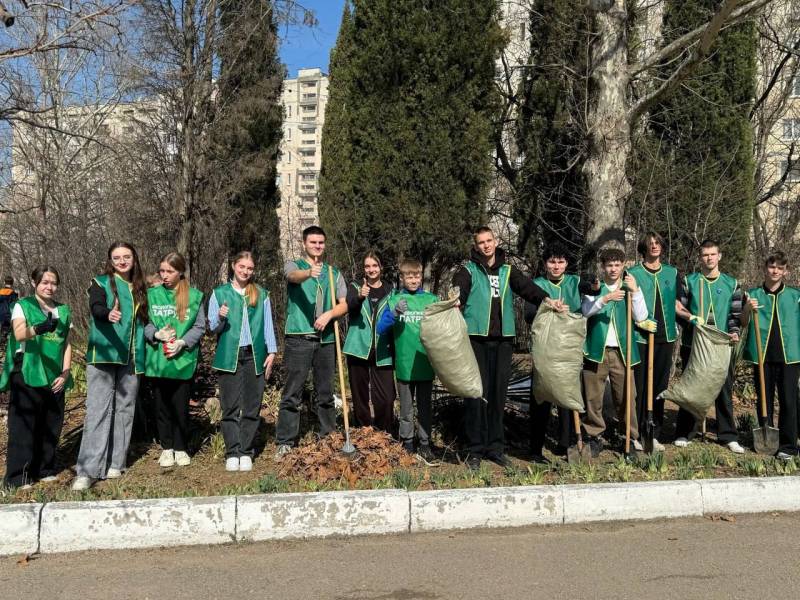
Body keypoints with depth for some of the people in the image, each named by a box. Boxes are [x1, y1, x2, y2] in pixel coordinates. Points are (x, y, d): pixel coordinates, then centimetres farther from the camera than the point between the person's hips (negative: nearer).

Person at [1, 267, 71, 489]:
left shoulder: (63, 311, 12)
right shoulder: (23, 306, -1)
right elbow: (19, 334, -19)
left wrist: (65, 373, 1)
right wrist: (39, 328, -40)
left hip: (54, 378, 4)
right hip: (27, 376, -4)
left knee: (51, 427, 9)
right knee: (24, 426, -3)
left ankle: (44, 470, 21)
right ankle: (18, 477, 3)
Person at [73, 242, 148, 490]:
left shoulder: (140, 288, 14)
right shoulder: (101, 283, 0)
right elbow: (96, 308, -19)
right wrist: (109, 314, -41)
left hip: (130, 357, 5)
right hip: (103, 355, -5)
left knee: (124, 409, 8)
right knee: (98, 410, -9)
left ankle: (114, 463, 17)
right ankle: (88, 470, -9)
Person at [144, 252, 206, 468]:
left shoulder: (194, 296, -1)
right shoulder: (151, 294, 4)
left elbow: (199, 327, 0)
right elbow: (143, 323, 5)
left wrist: (182, 342, -14)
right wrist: (157, 334, -14)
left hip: (183, 360, -2)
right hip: (157, 359, 2)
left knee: (181, 406, 4)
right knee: (162, 405, 9)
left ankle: (181, 448, 20)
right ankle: (166, 448, 23)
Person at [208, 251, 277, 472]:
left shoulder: (261, 294, 12)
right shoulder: (220, 293, 8)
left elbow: (268, 324, 12)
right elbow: (212, 327, 7)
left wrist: (271, 351, 3)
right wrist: (220, 318, -14)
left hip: (255, 356, 1)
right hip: (229, 356, -1)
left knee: (252, 407, 1)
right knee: (230, 407, -2)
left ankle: (246, 452, 7)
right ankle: (232, 453, 3)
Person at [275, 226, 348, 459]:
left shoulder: (334, 273, 15)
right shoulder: (293, 266, 6)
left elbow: (344, 304, 9)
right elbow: (293, 276, -20)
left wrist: (329, 314, -12)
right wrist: (309, 273, -42)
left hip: (326, 339, 3)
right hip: (299, 339, -3)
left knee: (326, 393, 10)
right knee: (292, 393, -3)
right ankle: (285, 443, 1)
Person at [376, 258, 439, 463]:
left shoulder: (431, 300, 4)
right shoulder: (395, 300, 2)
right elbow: (381, 329, -3)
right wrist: (394, 314, -19)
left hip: (426, 364, 1)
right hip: (404, 366, -1)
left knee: (425, 408, 9)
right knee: (406, 409, 10)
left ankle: (424, 445, 18)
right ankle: (407, 445, 20)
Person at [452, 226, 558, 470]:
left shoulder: (508, 271, 15)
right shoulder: (468, 271, 6)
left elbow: (526, 286, 0)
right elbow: (458, 290, -12)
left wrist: (547, 299, -18)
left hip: (502, 340, 3)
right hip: (476, 338, -3)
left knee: (498, 394, 7)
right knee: (476, 394, -4)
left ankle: (496, 447, 17)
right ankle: (475, 449, 4)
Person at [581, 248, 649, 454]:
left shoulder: (630, 288, 11)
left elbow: (641, 317, -1)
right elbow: (586, 310, -9)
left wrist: (635, 291, -10)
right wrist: (605, 298, -25)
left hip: (621, 351, 1)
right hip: (597, 349, 0)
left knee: (626, 396, 0)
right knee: (593, 397, 2)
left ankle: (632, 437, 11)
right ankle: (595, 436, 13)